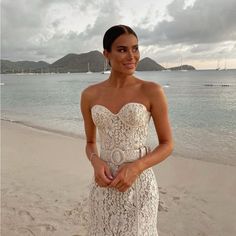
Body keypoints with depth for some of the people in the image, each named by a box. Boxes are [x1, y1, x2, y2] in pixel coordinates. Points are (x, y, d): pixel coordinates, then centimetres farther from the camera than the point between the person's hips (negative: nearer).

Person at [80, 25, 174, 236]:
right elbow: (90, 143, 10)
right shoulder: (90, 95, 0)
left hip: (139, 184, -2)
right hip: (104, 186, 3)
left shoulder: (152, 91, -9)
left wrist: (135, 167, -18)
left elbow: (167, 144, -3)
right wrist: (96, 163, -11)